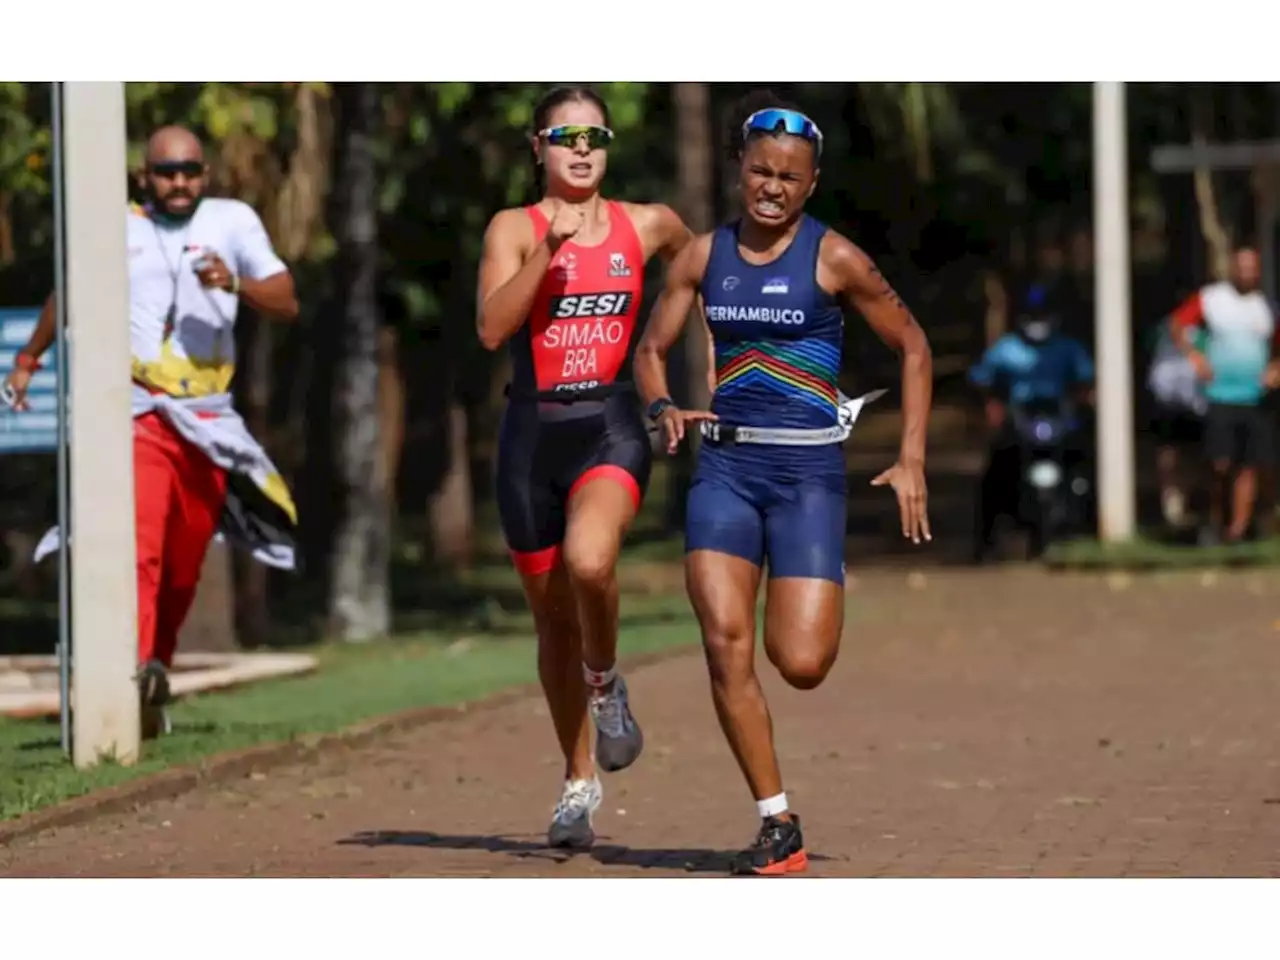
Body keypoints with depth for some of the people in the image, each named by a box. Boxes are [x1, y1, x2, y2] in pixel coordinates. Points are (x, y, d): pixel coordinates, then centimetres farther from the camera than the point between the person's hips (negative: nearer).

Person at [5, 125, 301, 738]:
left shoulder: (233, 222, 6)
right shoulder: (116, 228, 7)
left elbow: (287, 303, -1)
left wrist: (235, 284, -20)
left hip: (208, 421, 2)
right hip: (136, 414, -2)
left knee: (183, 567, 8)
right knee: (138, 545, -22)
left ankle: (154, 670, 26)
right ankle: (136, 675, -36)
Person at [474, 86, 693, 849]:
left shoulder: (647, 226, 5)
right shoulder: (515, 229, -1)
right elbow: (491, 329, -16)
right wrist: (549, 248, -23)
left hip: (611, 428, -1)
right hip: (533, 432, 1)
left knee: (589, 561, -32)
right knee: (555, 620, 10)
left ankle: (607, 683, -1)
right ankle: (580, 780, 28)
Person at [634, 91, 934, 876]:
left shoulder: (833, 259, -4)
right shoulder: (705, 256, 6)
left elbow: (913, 348, 4)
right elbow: (653, 349, 15)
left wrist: (911, 462, -2)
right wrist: (664, 408, -8)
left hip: (807, 467, -3)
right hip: (726, 463, 3)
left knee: (800, 664, -11)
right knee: (725, 643, -13)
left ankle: (829, 602, 29)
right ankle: (779, 826, -3)